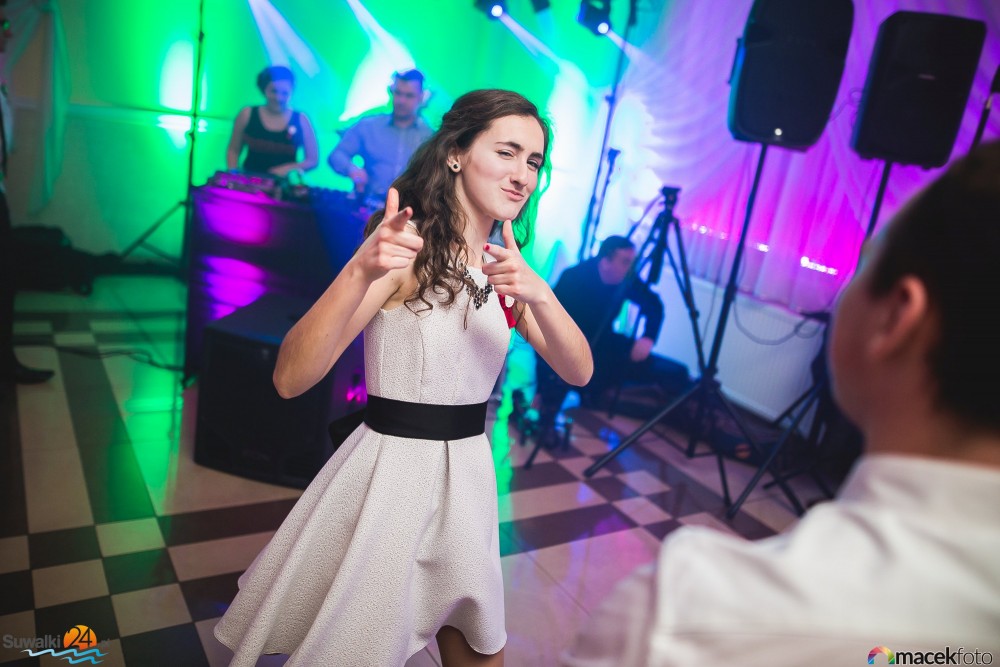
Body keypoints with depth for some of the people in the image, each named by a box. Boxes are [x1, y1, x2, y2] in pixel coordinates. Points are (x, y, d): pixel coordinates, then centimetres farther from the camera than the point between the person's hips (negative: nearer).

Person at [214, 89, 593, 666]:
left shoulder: (504, 265, 5)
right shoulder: (406, 247, -16)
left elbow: (579, 371, -6)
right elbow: (291, 379, -24)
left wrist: (539, 294, -25)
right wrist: (360, 272, -40)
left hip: (468, 473, 6)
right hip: (392, 467, -5)